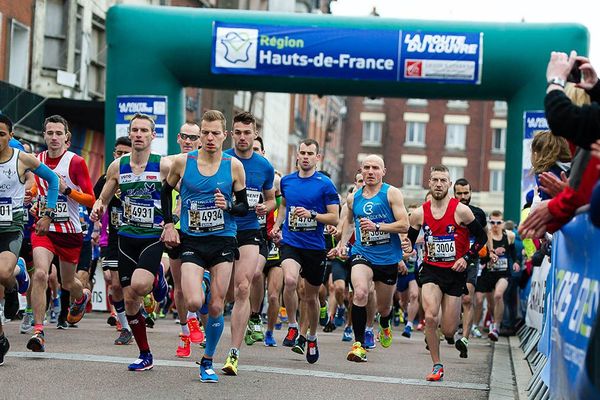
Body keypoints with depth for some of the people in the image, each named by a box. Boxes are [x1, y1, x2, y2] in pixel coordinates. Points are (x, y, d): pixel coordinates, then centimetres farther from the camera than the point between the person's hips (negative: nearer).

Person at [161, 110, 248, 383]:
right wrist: (169, 224, 7)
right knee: (194, 303, -19)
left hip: (223, 240, 1)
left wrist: (228, 207, -15)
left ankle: (207, 362, 18)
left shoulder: (234, 166, -1)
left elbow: (244, 207, 6)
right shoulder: (182, 162, -2)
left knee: (216, 306, 1)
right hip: (191, 240, -1)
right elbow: (167, 191, 16)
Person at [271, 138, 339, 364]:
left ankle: (311, 338, 35)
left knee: (311, 296, 11)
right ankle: (292, 327, -8)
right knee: (290, 280, -28)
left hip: (314, 246, -1)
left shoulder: (325, 184, -6)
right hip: (290, 242, 1)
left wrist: (311, 214, -20)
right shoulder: (287, 181, 6)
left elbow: (334, 218, -6)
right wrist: (277, 225, 14)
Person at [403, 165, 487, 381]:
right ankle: (437, 366, -7)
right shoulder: (419, 214, -2)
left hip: (455, 272, -1)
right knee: (430, 317, -24)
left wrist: (466, 258, -12)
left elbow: (481, 237, 0)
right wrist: (406, 246, -13)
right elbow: (409, 240, 10)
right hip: (431, 270, 1)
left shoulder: (461, 211, -10)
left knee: (448, 331, 0)